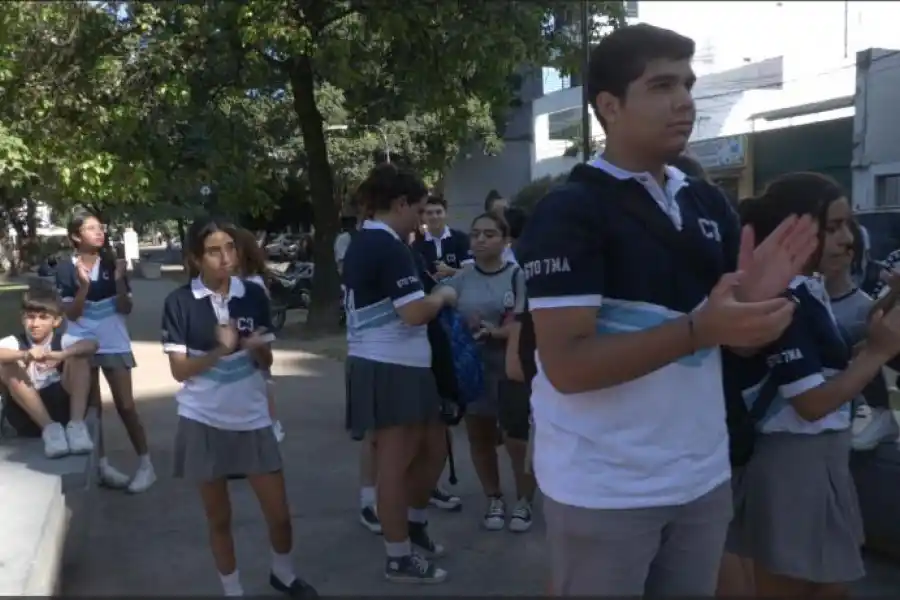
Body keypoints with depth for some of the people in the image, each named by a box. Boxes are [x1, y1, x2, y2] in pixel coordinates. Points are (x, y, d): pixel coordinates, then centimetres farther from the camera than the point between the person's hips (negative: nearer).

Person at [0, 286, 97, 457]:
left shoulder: (61, 340, 0)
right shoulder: (15, 342, -1)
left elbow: (91, 345, -20)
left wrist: (61, 355, -37)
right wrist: (25, 355, -41)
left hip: (61, 405, 0)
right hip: (27, 415, 0)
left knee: (78, 357, -15)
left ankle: (76, 424, -25)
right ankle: (50, 427, -27)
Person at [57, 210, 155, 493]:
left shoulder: (112, 263, -1)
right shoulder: (66, 269, -5)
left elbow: (126, 308, -2)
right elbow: (71, 313, -8)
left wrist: (120, 280, -18)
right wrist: (84, 285, -22)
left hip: (114, 344, 0)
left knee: (126, 406, 0)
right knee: (92, 407, 9)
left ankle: (145, 464, 6)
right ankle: (102, 465, 18)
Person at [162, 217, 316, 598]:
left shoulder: (254, 295, -1)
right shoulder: (180, 302, -7)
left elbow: (266, 362, 5)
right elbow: (179, 370, -8)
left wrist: (256, 347, -17)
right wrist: (220, 349, -23)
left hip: (252, 419, 2)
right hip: (203, 422, -2)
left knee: (279, 514, 8)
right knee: (219, 518, 12)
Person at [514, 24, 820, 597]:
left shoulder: (710, 203, 6)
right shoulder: (568, 212, -14)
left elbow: (744, 338, 10)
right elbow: (566, 366, -21)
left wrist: (758, 299, -12)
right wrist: (699, 329, -28)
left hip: (705, 477, 6)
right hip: (604, 491, -6)